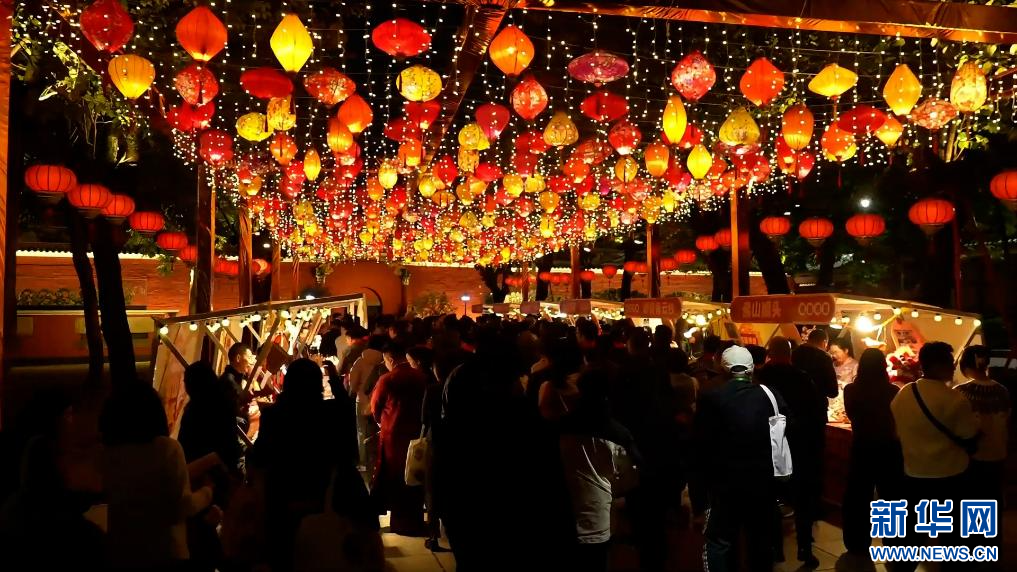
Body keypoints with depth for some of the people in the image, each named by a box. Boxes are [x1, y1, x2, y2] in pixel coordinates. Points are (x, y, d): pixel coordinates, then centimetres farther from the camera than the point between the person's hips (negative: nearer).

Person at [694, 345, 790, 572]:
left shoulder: (710, 397, -14)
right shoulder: (772, 396, -5)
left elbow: (701, 443, -10)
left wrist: (706, 476, 4)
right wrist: (775, 469, 13)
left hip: (725, 481, -3)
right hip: (764, 481, 3)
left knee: (719, 542, 10)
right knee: (761, 540, 20)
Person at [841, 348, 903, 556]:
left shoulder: (851, 390, -15)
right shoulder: (893, 391, -17)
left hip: (861, 449, 0)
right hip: (888, 449, 0)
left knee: (858, 497, 15)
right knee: (891, 497, 17)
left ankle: (858, 545, 25)